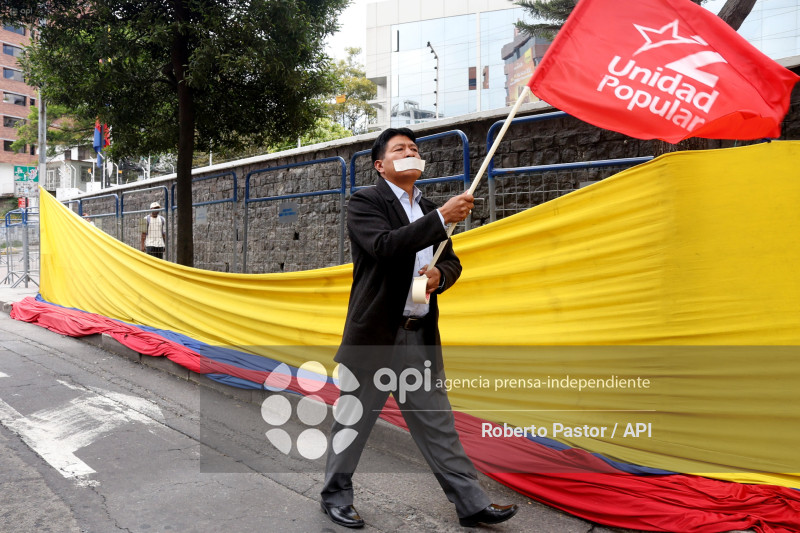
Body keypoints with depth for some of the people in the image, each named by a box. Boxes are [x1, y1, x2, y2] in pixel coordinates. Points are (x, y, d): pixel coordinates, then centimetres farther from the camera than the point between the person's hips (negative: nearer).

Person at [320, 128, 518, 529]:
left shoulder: (429, 210, 14)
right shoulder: (365, 202, -6)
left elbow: (451, 261, 16)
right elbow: (385, 246, -23)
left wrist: (439, 275, -8)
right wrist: (442, 217, -26)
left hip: (421, 336, 6)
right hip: (375, 334, -5)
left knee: (437, 423, 11)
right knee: (353, 419, 9)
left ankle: (471, 503, 19)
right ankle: (335, 496, 28)